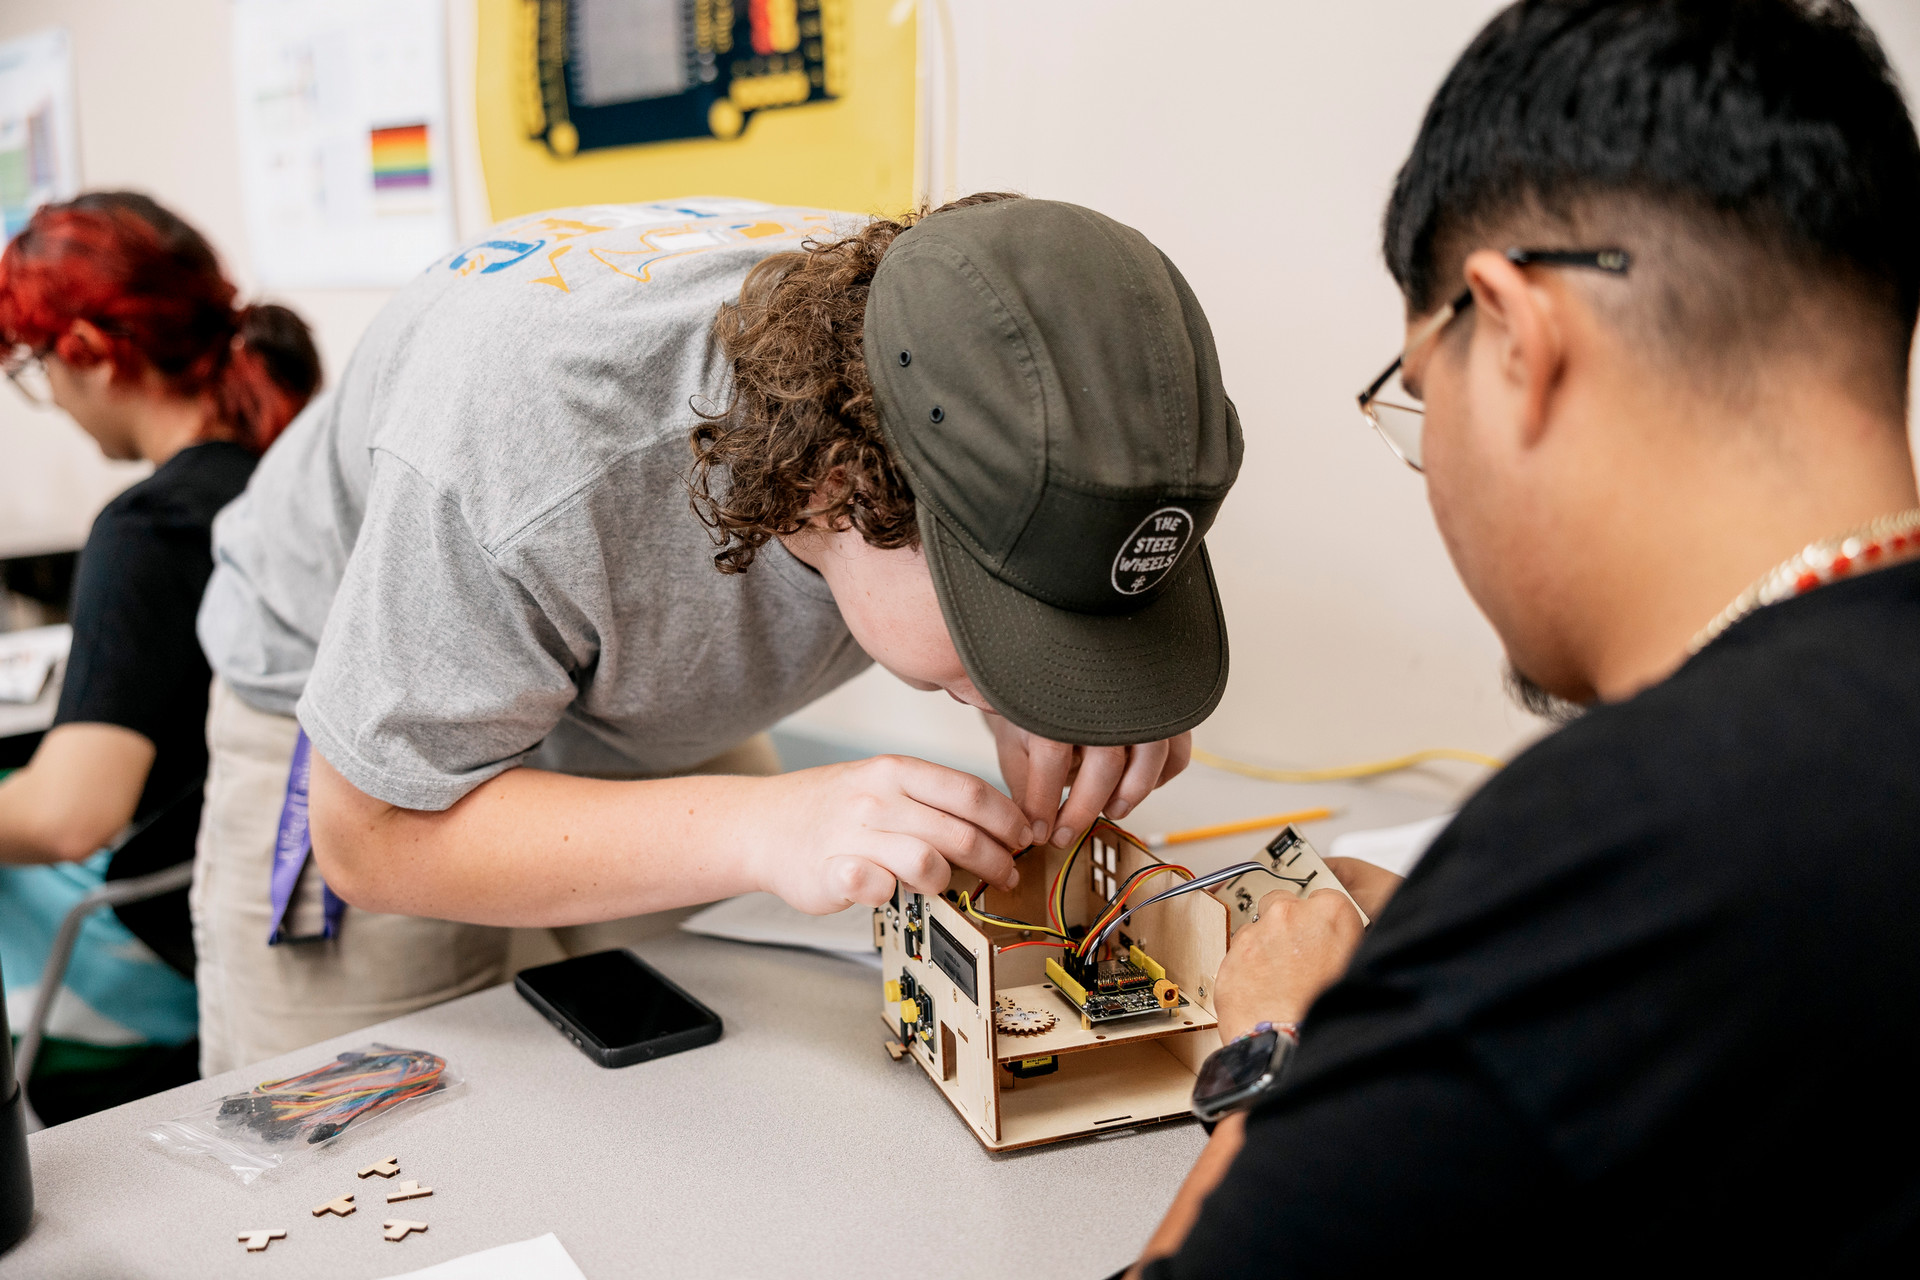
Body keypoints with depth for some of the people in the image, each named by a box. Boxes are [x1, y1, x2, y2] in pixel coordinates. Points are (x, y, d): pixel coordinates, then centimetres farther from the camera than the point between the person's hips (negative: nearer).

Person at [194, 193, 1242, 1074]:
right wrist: (758, 828, -45)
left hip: (649, 722, 4)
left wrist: (1068, 709, -34)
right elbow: (374, 837, -32)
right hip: (356, 702, -3)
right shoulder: (528, 446, -44)